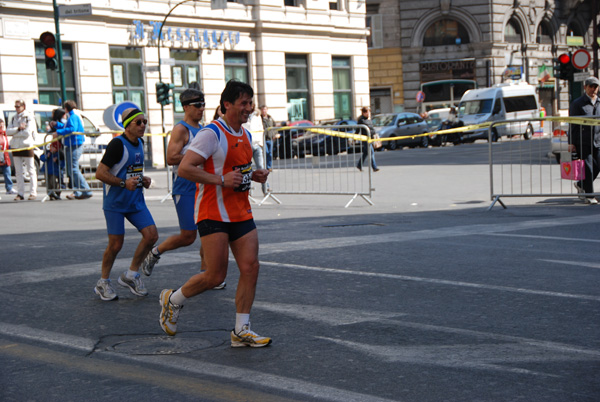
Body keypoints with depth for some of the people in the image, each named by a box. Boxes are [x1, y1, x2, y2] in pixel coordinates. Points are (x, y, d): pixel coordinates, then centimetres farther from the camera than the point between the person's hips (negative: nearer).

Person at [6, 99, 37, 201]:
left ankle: (33, 192, 3)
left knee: (31, 170, 0)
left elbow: (28, 132, -16)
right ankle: (20, 194, 7)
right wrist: (18, 128, -12)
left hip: (27, 146, -6)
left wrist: (14, 133, -6)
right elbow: (8, 131, 3)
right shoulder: (14, 118, 14)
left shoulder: (30, 117, -4)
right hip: (16, 147, 6)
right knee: (18, 172, 5)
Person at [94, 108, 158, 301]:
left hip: (136, 201, 7)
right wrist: (124, 183, -27)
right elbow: (100, 173, -18)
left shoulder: (139, 143, 9)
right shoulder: (117, 144, -16)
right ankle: (103, 283, 17)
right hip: (115, 203, -7)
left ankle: (131, 275, 11)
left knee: (152, 235, -5)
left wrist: (143, 180, 6)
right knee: (116, 244, -4)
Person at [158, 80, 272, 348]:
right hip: (213, 212, -8)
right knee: (215, 276, -7)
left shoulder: (246, 136, 13)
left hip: (241, 212, 8)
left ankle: (241, 331, 5)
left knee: (251, 267, -3)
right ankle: (172, 300, 20)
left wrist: (254, 175, 8)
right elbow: (184, 168, -19)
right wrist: (221, 179, -24)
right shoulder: (212, 133, -13)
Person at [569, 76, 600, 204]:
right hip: (582, 142, -5)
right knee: (588, 168, -7)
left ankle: (580, 185, 29)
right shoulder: (577, 103, -2)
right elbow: (572, 124, -3)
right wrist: (571, 143, -8)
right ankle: (589, 195, 1)